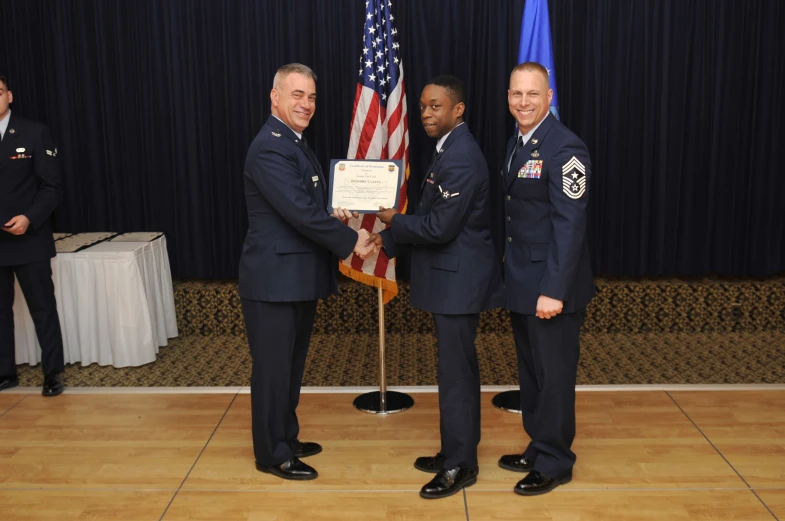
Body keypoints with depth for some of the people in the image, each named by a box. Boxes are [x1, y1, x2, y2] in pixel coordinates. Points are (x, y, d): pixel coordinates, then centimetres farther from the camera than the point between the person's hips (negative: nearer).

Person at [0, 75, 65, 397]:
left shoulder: (34, 133, -1)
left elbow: (52, 187, -4)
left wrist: (29, 218, -17)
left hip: (29, 240, -3)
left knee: (43, 309, 3)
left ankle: (53, 373, 14)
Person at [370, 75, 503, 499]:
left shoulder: (461, 157, -21)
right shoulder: (450, 148, 12)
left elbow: (439, 227, -23)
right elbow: (430, 215, 16)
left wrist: (393, 221, -8)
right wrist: (390, 239, 7)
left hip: (458, 280, -10)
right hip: (452, 278, 10)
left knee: (455, 373, -1)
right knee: (458, 369, 17)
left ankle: (460, 465, 12)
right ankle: (457, 450, 30)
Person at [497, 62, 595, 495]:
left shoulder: (564, 147, -16)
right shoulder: (516, 143, 11)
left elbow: (570, 224, -21)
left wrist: (553, 290, -23)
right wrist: (511, 273, 12)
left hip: (550, 285, -8)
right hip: (521, 282, 8)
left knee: (553, 374, 5)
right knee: (530, 372, 17)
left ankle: (554, 462, 20)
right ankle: (538, 448, 33)